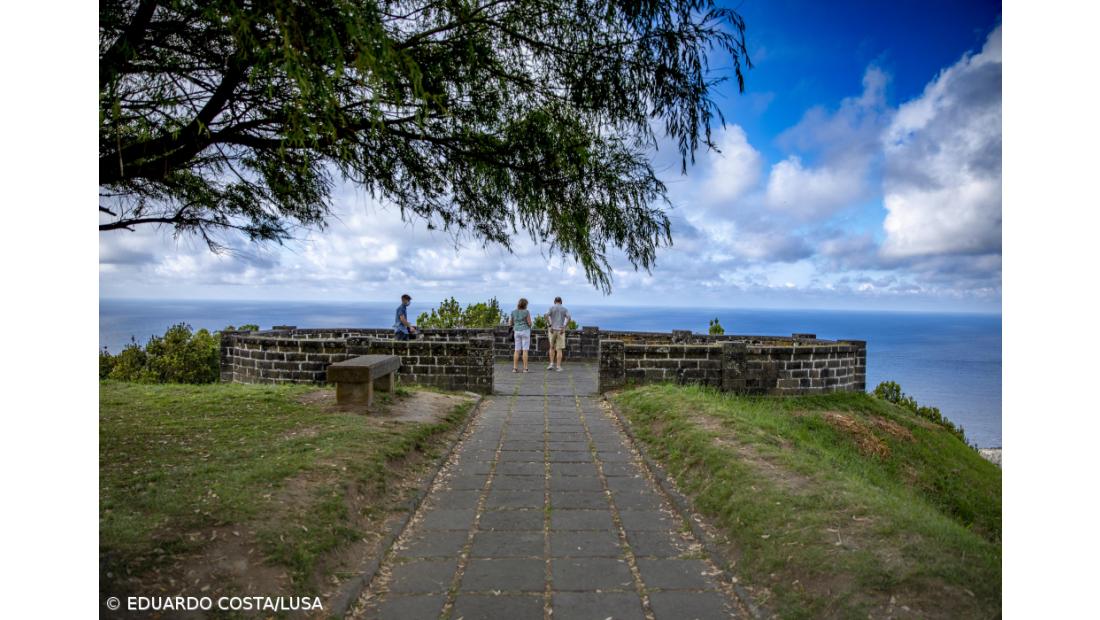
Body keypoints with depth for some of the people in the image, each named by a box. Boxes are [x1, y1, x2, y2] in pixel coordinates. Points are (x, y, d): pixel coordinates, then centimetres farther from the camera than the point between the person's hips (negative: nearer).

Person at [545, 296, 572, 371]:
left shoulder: (551, 307, 3)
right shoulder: (565, 309, 6)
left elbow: (547, 315, -16)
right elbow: (569, 318, -12)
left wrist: (550, 326, -14)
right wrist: (564, 328, -12)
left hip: (552, 330, 0)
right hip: (560, 331, 0)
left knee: (552, 347, 18)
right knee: (559, 349, 4)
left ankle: (551, 364, 8)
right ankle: (558, 367, 0)